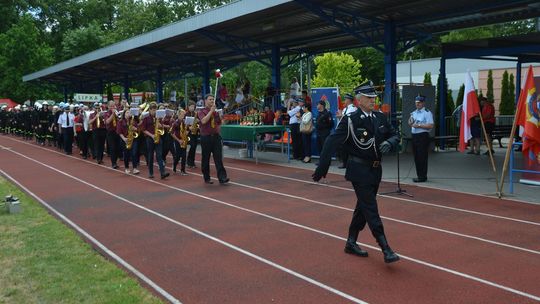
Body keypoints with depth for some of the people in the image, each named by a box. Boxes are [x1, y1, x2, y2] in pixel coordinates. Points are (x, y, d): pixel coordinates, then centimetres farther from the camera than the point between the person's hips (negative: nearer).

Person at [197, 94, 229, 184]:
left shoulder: (216, 112, 12)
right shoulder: (201, 112, -3)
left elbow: (219, 123, 24)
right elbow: (204, 121, -22)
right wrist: (211, 111, -18)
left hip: (216, 136, 3)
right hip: (206, 137, -3)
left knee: (218, 158, -5)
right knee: (205, 159, 6)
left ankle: (222, 177, -9)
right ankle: (207, 178, 18)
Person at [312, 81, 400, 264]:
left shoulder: (380, 118, 4)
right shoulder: (350, 120, -14)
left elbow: (394, 135, 14)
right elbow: (331, 142, -17)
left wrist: (389, 143, -11)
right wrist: (321, 169, -20)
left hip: (375, 170, 7)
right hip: (359, 170, -7)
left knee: (363, 207, 15)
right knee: (370, 209, -6)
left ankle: (351, 243, 30)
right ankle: (385, 249, -4)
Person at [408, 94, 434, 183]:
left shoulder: (427, 113, -8)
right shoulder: (413, 113, 17)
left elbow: (430, 126, -16)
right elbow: (410, 125, 21)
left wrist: (419, 125, -18)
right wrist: (410, 123, -2)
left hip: (423, 136, -8)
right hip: (414, 136, 8)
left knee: (422, 157, -5)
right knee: (416, 157, 11)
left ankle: (423, 176, 1)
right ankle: (419, 175, 21)